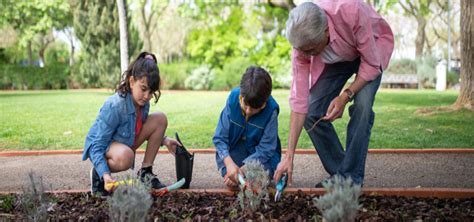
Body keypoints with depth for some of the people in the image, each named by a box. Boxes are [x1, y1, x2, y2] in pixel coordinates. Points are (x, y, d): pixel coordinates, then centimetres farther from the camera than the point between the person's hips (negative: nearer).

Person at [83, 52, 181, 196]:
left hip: (126, 142, 7)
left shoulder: (143, 103, -10)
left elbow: (139, 129, 12)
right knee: (125, 157, -42)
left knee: (160, 119, -9)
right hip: (100, 145, -7)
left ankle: (145, 172, 0)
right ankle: (98, 174, -8)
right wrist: (105, 174, -44)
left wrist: (163, 140, -5)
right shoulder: (114, 107, -32)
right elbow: (97, 147, -30)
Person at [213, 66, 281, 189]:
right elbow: (219, 138, -17)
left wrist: (242, 169, -30)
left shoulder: (271, 110, -23)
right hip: (234, 150, 1)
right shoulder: (233, 98, -20)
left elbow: (265, 149, -20)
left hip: (261, 155, -1)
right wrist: (229, 163, -34)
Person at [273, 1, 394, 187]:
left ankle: (351, 177, -13)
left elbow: (372, 64, -27)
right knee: (311, 113, -10)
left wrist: (346, 95, -38)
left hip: (372, 48, -3)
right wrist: (289, 156, -25)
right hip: (335, 59, 3)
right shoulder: (302, 42, -29)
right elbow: (299, 100, -24)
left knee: (362, 105, -27)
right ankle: (337, 172, 7)